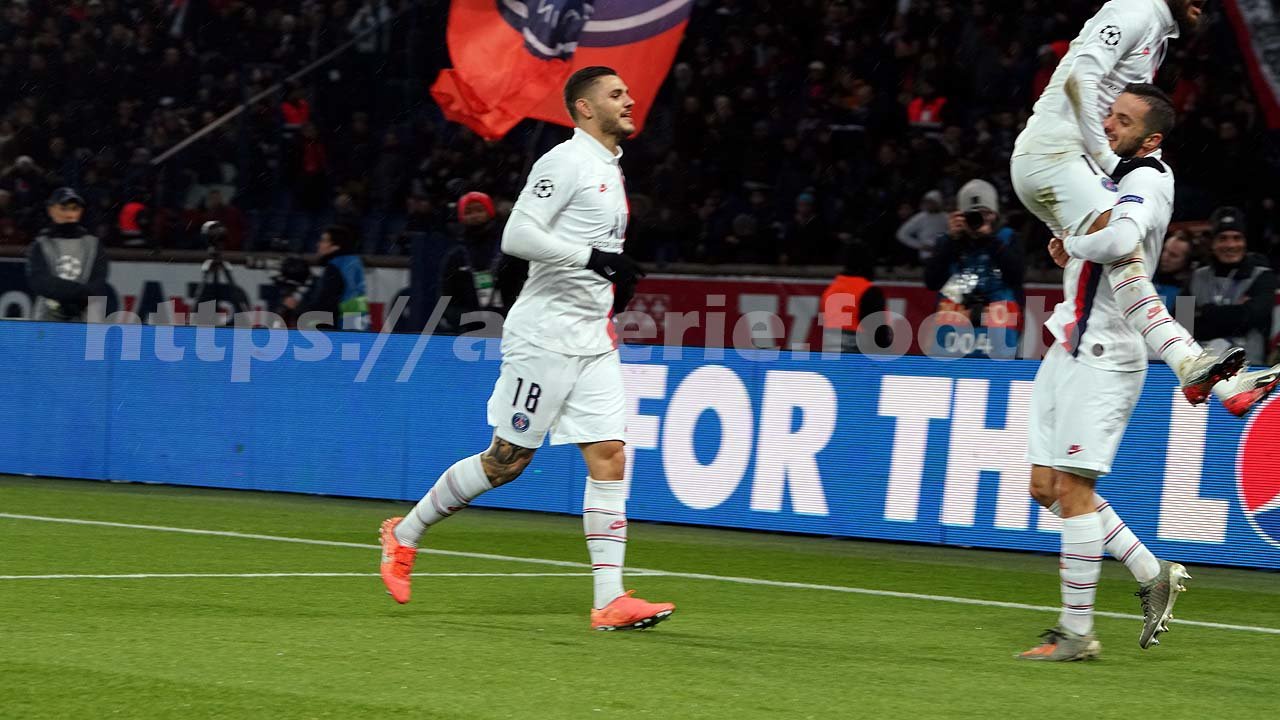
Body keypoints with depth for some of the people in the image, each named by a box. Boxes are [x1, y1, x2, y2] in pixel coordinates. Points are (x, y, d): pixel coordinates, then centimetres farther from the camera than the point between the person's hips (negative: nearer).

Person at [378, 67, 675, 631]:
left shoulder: (609, 169, 18)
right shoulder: (565, 161, -11)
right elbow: (517, 236, -21)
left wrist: (616, 280, 13)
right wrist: (595, 258, -21)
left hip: (593, 341, 8)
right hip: (545, 335, -8)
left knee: (609, 457, -3)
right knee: (506, 461, -2)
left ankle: (609, 600, -7)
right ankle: (405, 534, 18)